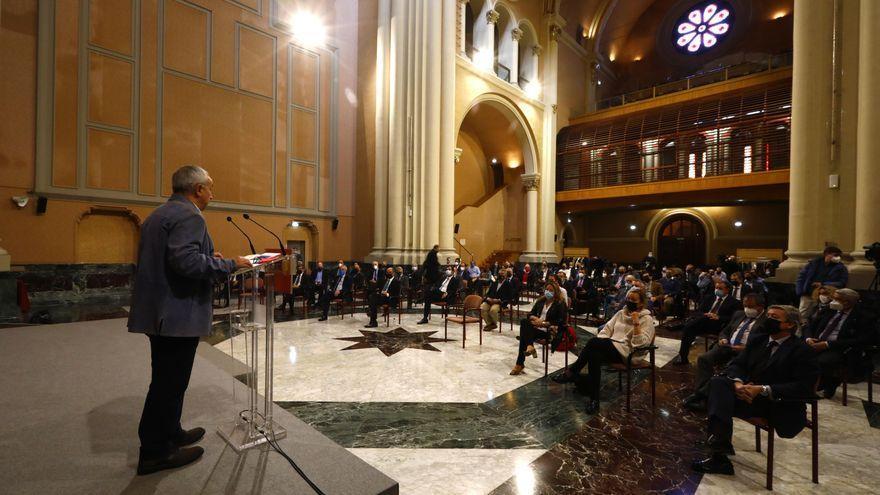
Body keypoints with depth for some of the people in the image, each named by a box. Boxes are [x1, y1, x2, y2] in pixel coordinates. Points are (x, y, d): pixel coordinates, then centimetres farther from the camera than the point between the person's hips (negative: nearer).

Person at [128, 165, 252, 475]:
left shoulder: (158, 214, 17)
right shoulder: (189, 216, -16)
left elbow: (163, 258, 18)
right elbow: (186, 261, -29)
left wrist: (210, 259, 15)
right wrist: (229, 264, -18)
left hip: (158, 311, 10)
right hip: (178, 314, -10)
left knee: (168, 380, 21)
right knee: (170, 382, 2)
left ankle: (170, 433, 36)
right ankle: (155, 452, 15)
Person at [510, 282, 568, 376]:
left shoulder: (560, 304, -1)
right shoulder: (540, 301, 16)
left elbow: (560, 322, -10)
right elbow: (530, 314, 12)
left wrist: (544, 323, -15)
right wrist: (536, 319, -11)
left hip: (549, 330, -6)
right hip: (537, 327, 6)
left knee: (524, 335, -26)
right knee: (524, 321, -26)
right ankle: (529, 346, -34)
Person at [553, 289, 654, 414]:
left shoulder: (647, 319, -1)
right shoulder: (621, 313, 18)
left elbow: (640, 343, -13)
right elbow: (606, 329, 13)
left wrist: (636, 323, -21)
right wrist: (600, 345, -4)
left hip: (626, 353, -6)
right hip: (611, 349, 6)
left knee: (593, 341, -30)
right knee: (594, 354, -31)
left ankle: (572, 372, -18)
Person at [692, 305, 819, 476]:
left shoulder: (803, 351, -3)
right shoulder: (757, 341, 15)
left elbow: (803, 387, -13)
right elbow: (737, 364, 9)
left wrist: (763, 390, -24)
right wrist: (738, 382, -15)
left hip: (780, 406, -5)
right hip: (749, 393, 5)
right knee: (718, 382, -26)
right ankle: (720, 442, -36)